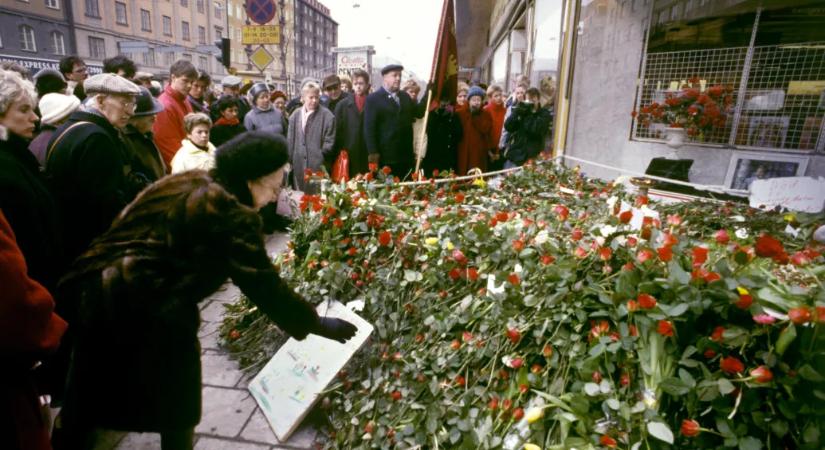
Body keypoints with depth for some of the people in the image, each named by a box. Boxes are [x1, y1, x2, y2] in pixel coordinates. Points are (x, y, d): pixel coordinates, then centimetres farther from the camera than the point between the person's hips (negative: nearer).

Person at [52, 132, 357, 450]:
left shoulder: (187, 183, 10)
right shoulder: (230, 215, -16)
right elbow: (264, 286, -17)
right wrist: (317, 324, -8)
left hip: (104, 289, 9)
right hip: (151, 311, -9)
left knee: (89, 396, 26)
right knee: (176, 406, 13)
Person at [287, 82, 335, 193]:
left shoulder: (327, 116, -4)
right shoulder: (296, 114, 9)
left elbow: (329, 142, -4)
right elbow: (290, 139, 12)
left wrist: (320, 157, -9)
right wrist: (289, 159, 8)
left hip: (318, 166, -4)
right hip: (299, 165, 4)